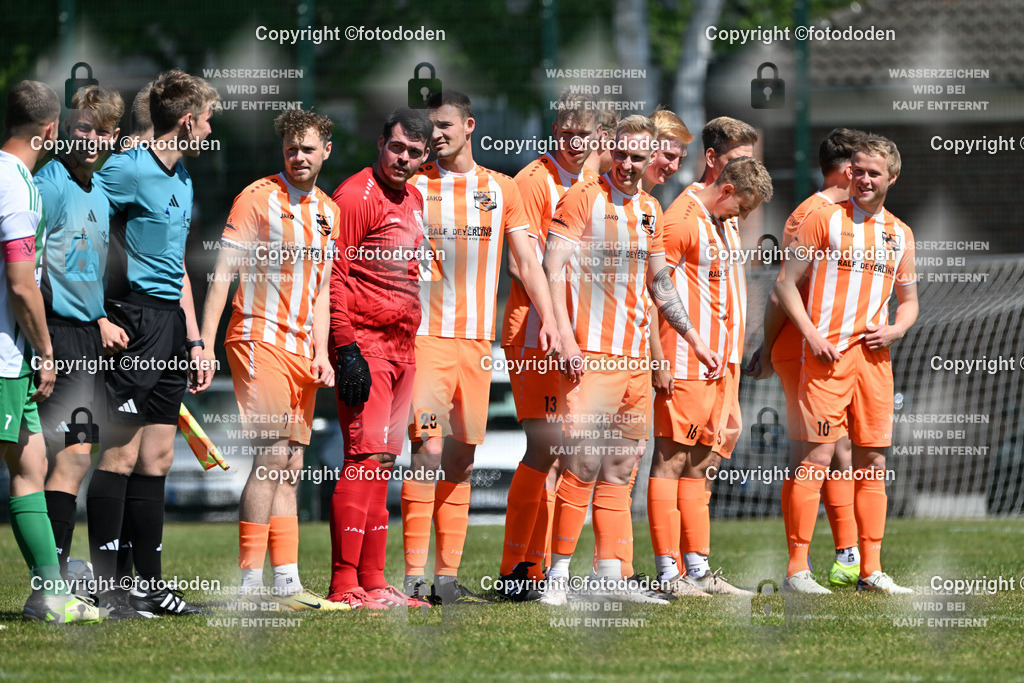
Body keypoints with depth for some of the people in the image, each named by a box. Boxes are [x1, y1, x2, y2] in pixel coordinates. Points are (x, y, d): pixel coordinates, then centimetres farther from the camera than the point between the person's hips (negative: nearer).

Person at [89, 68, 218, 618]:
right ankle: (104, 587, -8)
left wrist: (194, 340, 23)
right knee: (120, 454, -9)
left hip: (171, 323, 9)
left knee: (156, 458, 10)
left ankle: (150, 586, 13)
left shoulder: (182, 178, 18)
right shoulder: (129, 170, -10)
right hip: (134, 324, -9)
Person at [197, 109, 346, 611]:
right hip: (259, 338, -7)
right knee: (272, 456, -15)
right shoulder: (257, 199, -5)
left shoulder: (328, 211, 16)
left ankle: (287, 584, 8)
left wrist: (321, 352, 10)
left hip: (302, 350, 7)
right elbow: (222, 273, -9)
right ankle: (249, 585, -15)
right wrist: (205, 345, -16)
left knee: (289, 467, 7)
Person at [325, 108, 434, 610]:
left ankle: (373, 582, 13)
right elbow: (332, 275, -14)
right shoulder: (358, 195, -9)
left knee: (382, 463, 10)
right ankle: (344, 586, -15)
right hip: (365, 343, -9)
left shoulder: (414, 200, 18)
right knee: (365, 456, -14)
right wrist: (346, 349, -20)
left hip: (403, 345, 9)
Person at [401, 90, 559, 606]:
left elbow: (527, 261, 10)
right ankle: (413, 576, -15)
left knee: (461, 459, 4)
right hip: (424, 335, -3)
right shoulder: (413, 186, 3)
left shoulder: (501, 189, 10)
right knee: (429, 449, -14)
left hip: (477, 340, 3)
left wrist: (548, 319, -3)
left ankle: (447, 577, 8)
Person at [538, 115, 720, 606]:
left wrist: (695, 340, 23)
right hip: (590, 354, -7)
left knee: (619, 472, 7)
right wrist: (565, 337, -20)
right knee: (583, 465, -11)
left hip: (635, 357, 7)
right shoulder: (583, 198, -4)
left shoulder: (649, 210, 16)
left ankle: (611, 578, 8)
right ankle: (557, 575, -5)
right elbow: (552, 269, -11)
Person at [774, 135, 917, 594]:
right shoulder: (825, 219, 1)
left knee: (873, 461, 5)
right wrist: (811, 334, -12)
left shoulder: (900, 234, 15)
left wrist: (896, 329, 1)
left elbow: (908, 300, 23)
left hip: (875, 356, 5)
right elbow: (786, 282, -1)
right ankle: (796, 569, -7)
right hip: (827, 354, -5)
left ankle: (871, 570, 10)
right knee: (817, 457, -9)